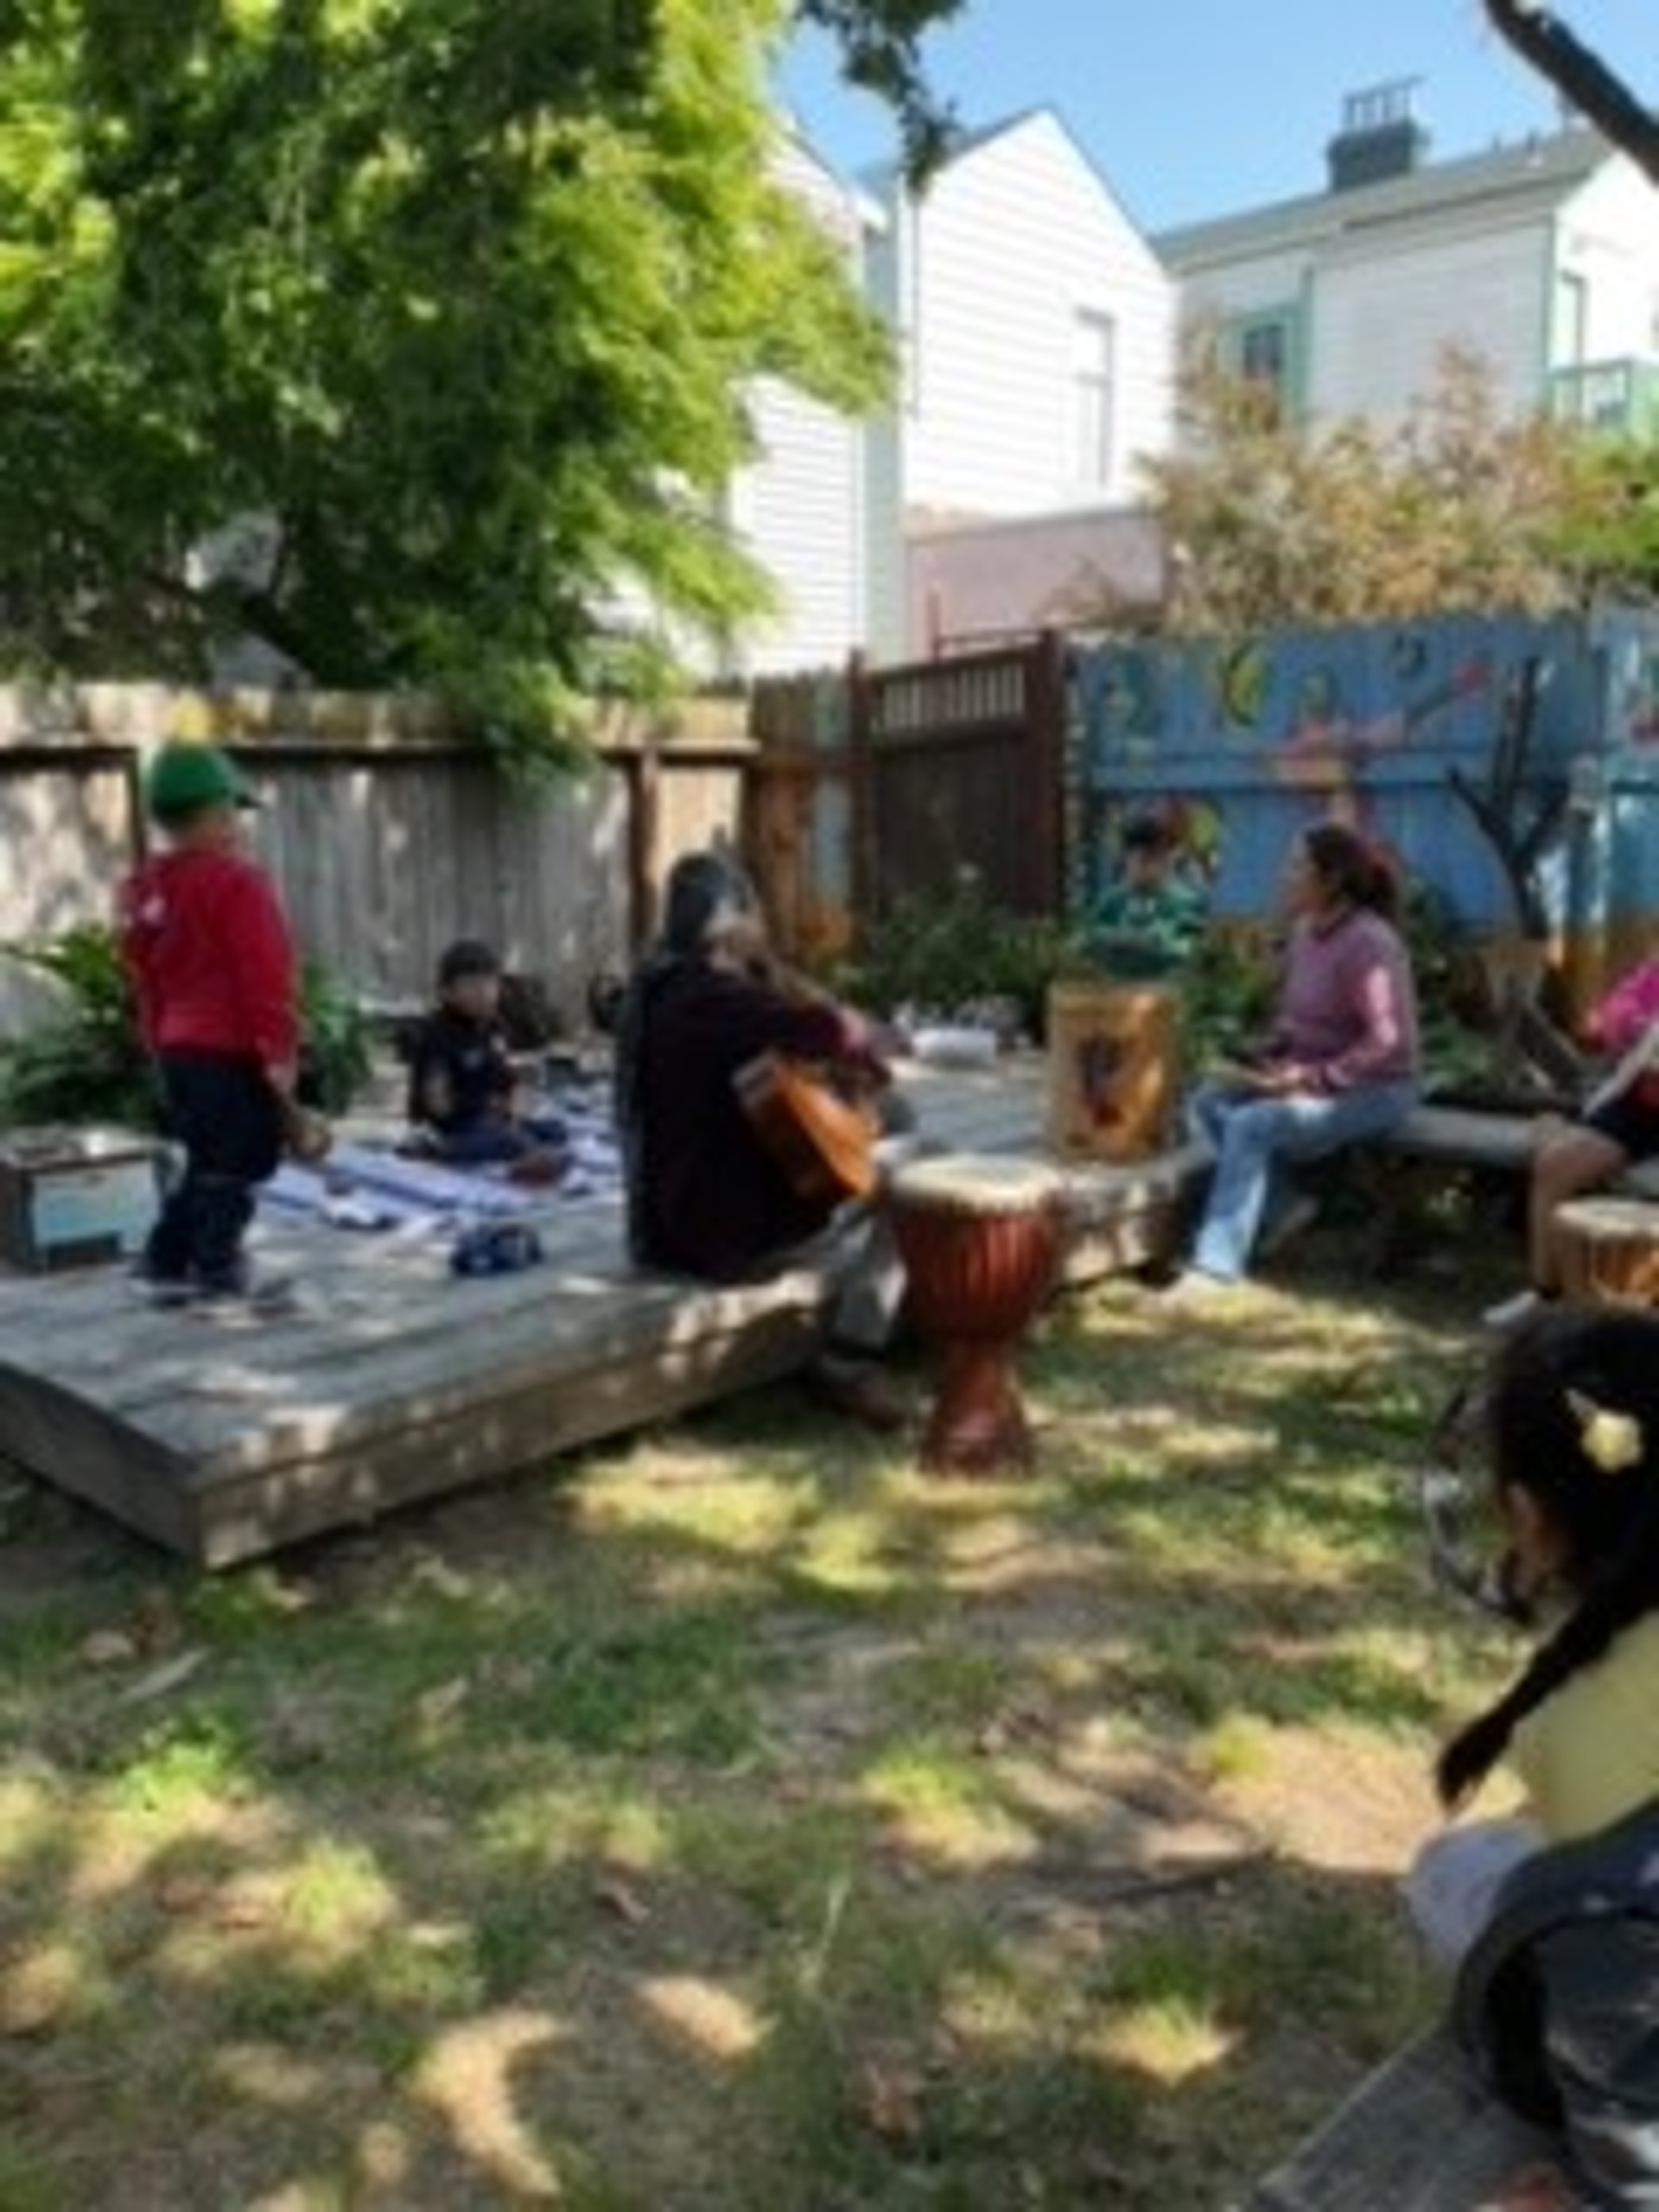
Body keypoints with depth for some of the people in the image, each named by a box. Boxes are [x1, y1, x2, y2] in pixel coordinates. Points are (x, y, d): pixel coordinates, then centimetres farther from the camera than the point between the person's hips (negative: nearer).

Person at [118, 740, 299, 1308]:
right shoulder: (235, 882, -15)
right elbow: (264, 974, -19)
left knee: (207, 1162, 19)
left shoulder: (143, 889, 11)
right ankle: (218, 1271, 4)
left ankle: (166, 1262, 22)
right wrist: (279, 1049, -17)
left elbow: (146, 978, 16)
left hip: (179, 1048, 9)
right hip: (233, 1051, -9)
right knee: (234, 1165, 0)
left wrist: (160, 1045, 23)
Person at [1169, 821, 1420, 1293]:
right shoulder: (1305, 931, 5)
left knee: (1251, 1125, -29)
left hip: (1374, 1090, -9)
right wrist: (1265, 1060, -2)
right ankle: (1282, 1208, -1)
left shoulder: (1367, 942, -20)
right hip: (1310, 1075, 9)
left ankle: (1216, 1266, -26)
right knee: (1208, 1101, -10)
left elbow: (1386, 1040, -25)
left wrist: (1310, 1079, -25)